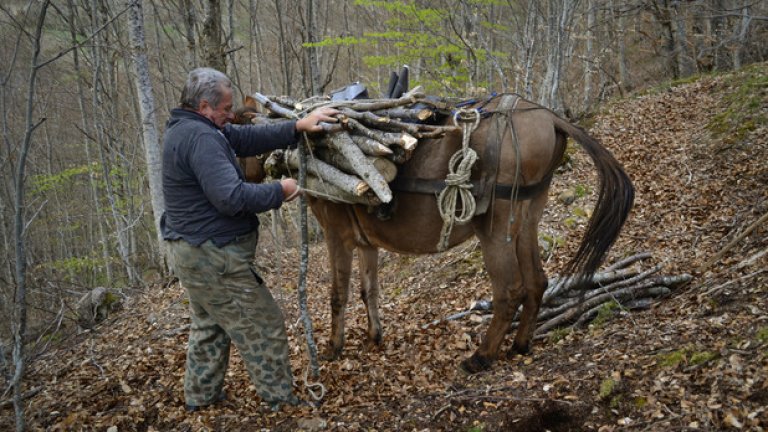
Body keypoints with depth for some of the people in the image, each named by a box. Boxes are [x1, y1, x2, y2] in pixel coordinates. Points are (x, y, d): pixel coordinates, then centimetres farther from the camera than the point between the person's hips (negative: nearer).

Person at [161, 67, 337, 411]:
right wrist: (280, 191, -16)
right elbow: (232, 198, -30)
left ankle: (200, 394, 34)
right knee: (264, 327, 2)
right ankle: (281, 399, 13)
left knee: (209, 325, 24)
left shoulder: (189, 128, 11)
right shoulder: (200, 137, -23)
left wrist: (298, 126, -3)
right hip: (213, 257, -11)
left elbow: (249, 137, 6)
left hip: (193, 252, 11)